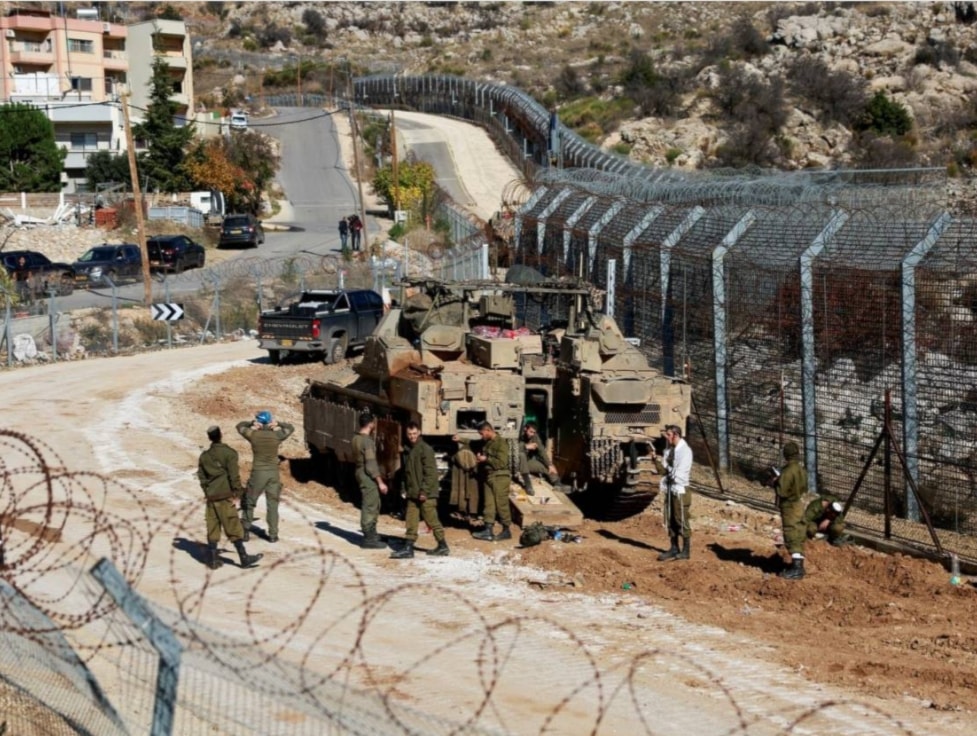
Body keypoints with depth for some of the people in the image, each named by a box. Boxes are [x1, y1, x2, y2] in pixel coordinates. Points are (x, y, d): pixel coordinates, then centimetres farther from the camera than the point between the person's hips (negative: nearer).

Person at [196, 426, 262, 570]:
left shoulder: (204, 456, 10)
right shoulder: (229, 453, -8)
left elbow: (201, 476, 12)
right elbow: (234, 474, -10)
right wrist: (237, 490, 0)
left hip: (211, 497, 6)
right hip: (225, 496, -6)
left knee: (213, 528, 9)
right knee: (233, 527, -4)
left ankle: (212, 559, 10)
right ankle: (244, 557, -4)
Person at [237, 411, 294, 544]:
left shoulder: (253, 435, -8)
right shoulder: (276, 435, -5)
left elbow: (240, 426, 11)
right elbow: (290, 428, 14)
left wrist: (251, 424, -1)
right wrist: (278, 424, -1)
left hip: (258, 472, -1)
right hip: (273, 473, 2)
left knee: (249, 502, 13)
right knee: (272, 504, 7)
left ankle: (245, 532, 13)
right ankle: (273, 534, 5)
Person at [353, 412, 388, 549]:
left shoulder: (357, 439, 8)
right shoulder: (367, 441, -20)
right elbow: (371, 465, -22)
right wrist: (380, 482, -19)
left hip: (361, 473, 10)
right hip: (368, 476, -10)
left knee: (375, 505, 21)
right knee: (369, 506, -3)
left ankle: (371, 534, 31)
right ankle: (369, 539, 2)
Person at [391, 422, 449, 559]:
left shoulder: (425, 449, -11)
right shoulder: (408, 450, 14)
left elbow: (430, 472, -16)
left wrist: (424, 491, -20)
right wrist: (406, 489, 15)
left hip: (426, 493, -8)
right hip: (412, 494, 8)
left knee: (431, 520, 0)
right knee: (411, 521, 4)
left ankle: (442, 546, 11)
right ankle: (408, 548, 5)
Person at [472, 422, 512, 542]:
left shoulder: (501, 443, -13)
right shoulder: (487, 443, 13)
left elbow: (502, 463, -20)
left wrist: (486, 459, -14)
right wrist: (480, 458, 6)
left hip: (500, 477, -8)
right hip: (489, 477, 8)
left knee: (501, 505, -2)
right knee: (489, 505, 3)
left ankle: (506, 531, 7)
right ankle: (488, 531, 2)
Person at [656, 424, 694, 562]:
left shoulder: (685, 450, -11)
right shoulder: (669, 450, 12)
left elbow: (680, 473, -16)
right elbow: (663, 470, 10)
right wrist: (655, 460, -5)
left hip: (680, 490, -8)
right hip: (670, 489, 8)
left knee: (682, 521, -3)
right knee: (670, 521, 9)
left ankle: (686, 551, 3)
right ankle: (674, 549, 16)